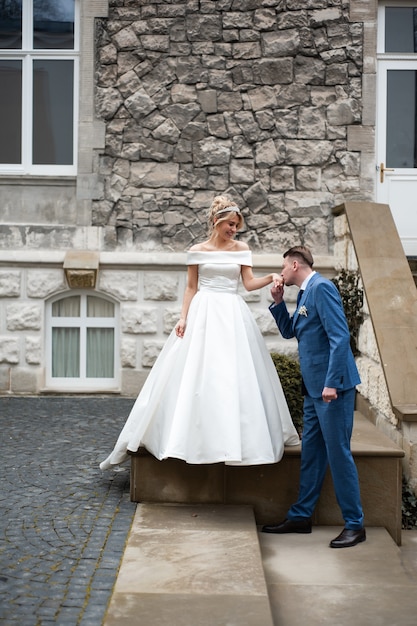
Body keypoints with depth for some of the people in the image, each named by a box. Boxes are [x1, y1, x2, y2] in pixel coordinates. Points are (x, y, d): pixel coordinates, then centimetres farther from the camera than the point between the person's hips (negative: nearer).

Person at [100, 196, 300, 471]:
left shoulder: (242, 249, 8)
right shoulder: (198, 251, 5)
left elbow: (250, 283, 3)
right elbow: (191, 287, 5)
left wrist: (271, 278, -14)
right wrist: (183, 318, -4)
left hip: (233, 314, 1)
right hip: (203, 313, -1)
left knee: (237, 374, 0)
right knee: (195, 373, -2)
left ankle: (240, 436, 12)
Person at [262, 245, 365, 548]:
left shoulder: (321, 287, -13)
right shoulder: (305, 293, 16)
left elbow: (340, 336, -20)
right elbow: (289, 331, 25)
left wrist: (332, 383, -24)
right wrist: (278, 302, 10)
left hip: (333, 386, -10)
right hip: (314, 387, 10)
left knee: (338, 453, -4)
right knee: (311, 452, 14)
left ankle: (355, 525, 6)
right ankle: (301, 516, 24)